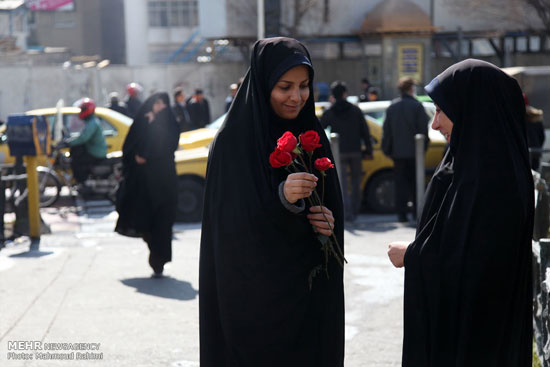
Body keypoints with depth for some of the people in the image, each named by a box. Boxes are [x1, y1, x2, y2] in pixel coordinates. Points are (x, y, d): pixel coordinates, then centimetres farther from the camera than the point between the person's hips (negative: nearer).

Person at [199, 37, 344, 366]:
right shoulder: (235, 140, -11)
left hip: (307, 288, 5)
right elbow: (232, 224, -15)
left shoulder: (312, 136, 6)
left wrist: (327, 222, -10)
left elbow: (330, 207, 12)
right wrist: (281, 199, -30)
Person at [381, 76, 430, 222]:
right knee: (415, 182, 8)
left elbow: (386, 130, 5)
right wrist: (424, 144, 4)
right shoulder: (417, 106, -8)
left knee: (401, 183, 5)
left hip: (398, 151, 3)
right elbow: (424, 128, -9)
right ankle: (417, 211, 10)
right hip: (414, 151, -3)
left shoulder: (392, 106, 4)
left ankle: (401, 213, 1)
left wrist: (387, 149, 11)